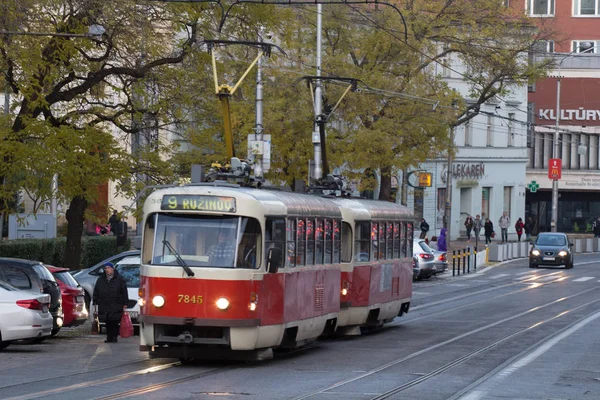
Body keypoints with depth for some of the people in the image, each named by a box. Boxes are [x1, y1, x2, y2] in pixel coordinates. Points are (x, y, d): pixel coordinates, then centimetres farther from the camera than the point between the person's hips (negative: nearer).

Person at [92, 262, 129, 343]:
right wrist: (95, 303, 12)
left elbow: (124, 292, 4)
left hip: (116, 307, -3)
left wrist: (125, 304, -2)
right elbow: (96, 292, 19)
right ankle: (109, 338, 8)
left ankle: (114, 337, -3)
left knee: (114, 322, -9)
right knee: (108, 323, 2)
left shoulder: (119, 279, 6)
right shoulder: (100, 280, 17)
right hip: (104, 306, 3)